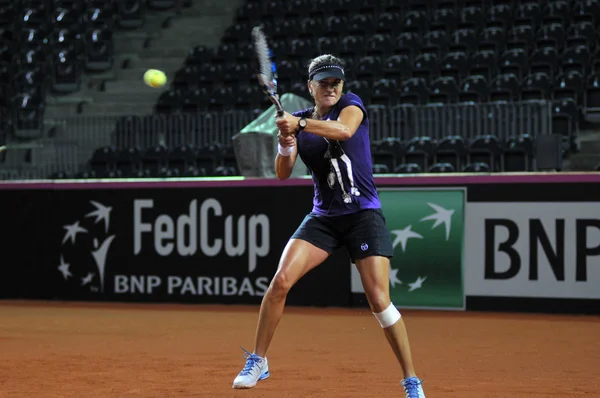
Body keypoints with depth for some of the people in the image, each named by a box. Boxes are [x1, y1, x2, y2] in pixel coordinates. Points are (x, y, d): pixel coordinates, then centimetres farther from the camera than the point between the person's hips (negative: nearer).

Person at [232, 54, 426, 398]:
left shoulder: (351, 104, -1)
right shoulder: (299, 120, 8)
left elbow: (344, 129, -26)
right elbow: (283, 174, -2)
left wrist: (300, 124, -37)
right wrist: (285, 148, -23)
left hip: (364, 214, -3)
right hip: (324, 217, 3)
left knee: (379, 299, -12)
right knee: (280, 281, -13)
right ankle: (258, 362, 2)